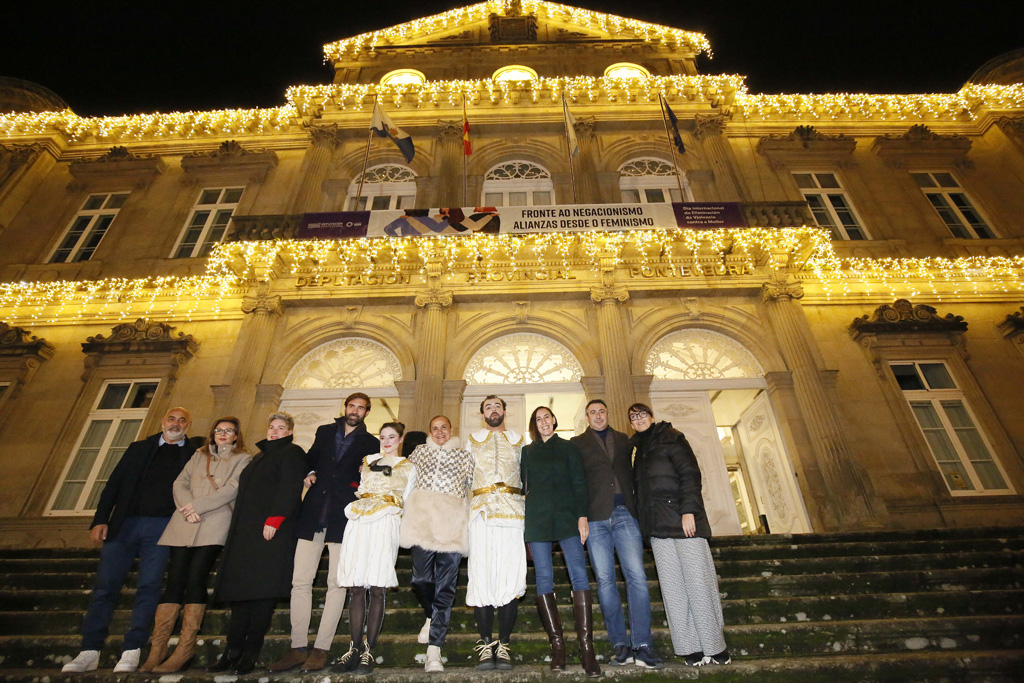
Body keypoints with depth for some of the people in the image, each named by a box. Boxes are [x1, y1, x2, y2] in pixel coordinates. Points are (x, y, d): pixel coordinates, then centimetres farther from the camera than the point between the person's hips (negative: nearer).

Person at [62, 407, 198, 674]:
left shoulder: (194, 453, 8)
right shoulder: (139, 448, 15)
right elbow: (114, 484, 11)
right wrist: (100, 520, 2)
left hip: (161, 526, -2)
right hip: (124, 524, 2)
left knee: (149, 587, -3)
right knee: (105, 586, 3)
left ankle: (131, 651, 4)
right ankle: (89, 652, 13)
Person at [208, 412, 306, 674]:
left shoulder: (292, 453, -2)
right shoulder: (261, 456, 24)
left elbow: (288, 489, -14)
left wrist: (274, 520, -22)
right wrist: (239, 528, 17)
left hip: (271, 531, -8)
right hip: (246, 530, 8)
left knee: (261, 589, -7)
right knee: (241, 588, 7)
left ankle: (251, 653, 1)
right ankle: (233, 651, 13)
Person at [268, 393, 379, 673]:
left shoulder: (371, 443, 8)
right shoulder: (325, 431, 16)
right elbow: (310, 459, 23)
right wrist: (308, 475, 5)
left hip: (344, 517, -3)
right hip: (314, 515, 3)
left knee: (336, 584, -2)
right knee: (300, 582, 2)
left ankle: (321, 649, 8)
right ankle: (298, 648, 13)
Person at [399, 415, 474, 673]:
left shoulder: (464, 455, 15)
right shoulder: (419, 451, 18)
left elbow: (472, 488, 15)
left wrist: (471, 521, 7)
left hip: (453, 523, 0)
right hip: (423, 520, 1)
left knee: (445, 585, -4)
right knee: (421, 578, -8)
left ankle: (434, 650, 1)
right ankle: (431, 616, 24)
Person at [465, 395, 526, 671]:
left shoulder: (519, 441, 18)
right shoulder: (472, 441, 19)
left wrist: (525, 502, 5)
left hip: (512, 511, 0)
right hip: (481, 511, 0)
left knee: (511, 576, -5)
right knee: (482, 575, -4)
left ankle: (503, 644, 6)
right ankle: (485, 644, 6)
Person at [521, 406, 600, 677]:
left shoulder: (569, 447, 11)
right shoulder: (526, 451, 16)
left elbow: (579, 482, 5)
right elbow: (523, 486, 15)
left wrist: (582, 515, -7)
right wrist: (523, 525, 8)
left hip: (567, 515, -1)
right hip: (537, 519, 2)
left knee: (579, 573, -12)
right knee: (544, 578, -1)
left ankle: (586, 647, -10)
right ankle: (557, 645, 7)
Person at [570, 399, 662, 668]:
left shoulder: (623, 440, 19)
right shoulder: (577, 443, 12)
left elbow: (631, 473, 17)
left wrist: (637, 507, 6)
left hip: (624, 514, 1)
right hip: (595, 517, -1)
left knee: (637, 576, -7)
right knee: (605, 580, 1)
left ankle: (642, 645, -1)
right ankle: (620, 644, 11)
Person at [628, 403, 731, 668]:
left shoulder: (671, 437, 1)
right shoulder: (639, 448, 19)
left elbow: (690, 473, -9)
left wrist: (689, 510, -18)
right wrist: (645, 522, 13)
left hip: (682, 519, -6)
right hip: (658, 527, 6)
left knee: (698, 581, -2)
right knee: (672, 586, 4)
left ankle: (714, 646, 10)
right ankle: (691, 648, 11)